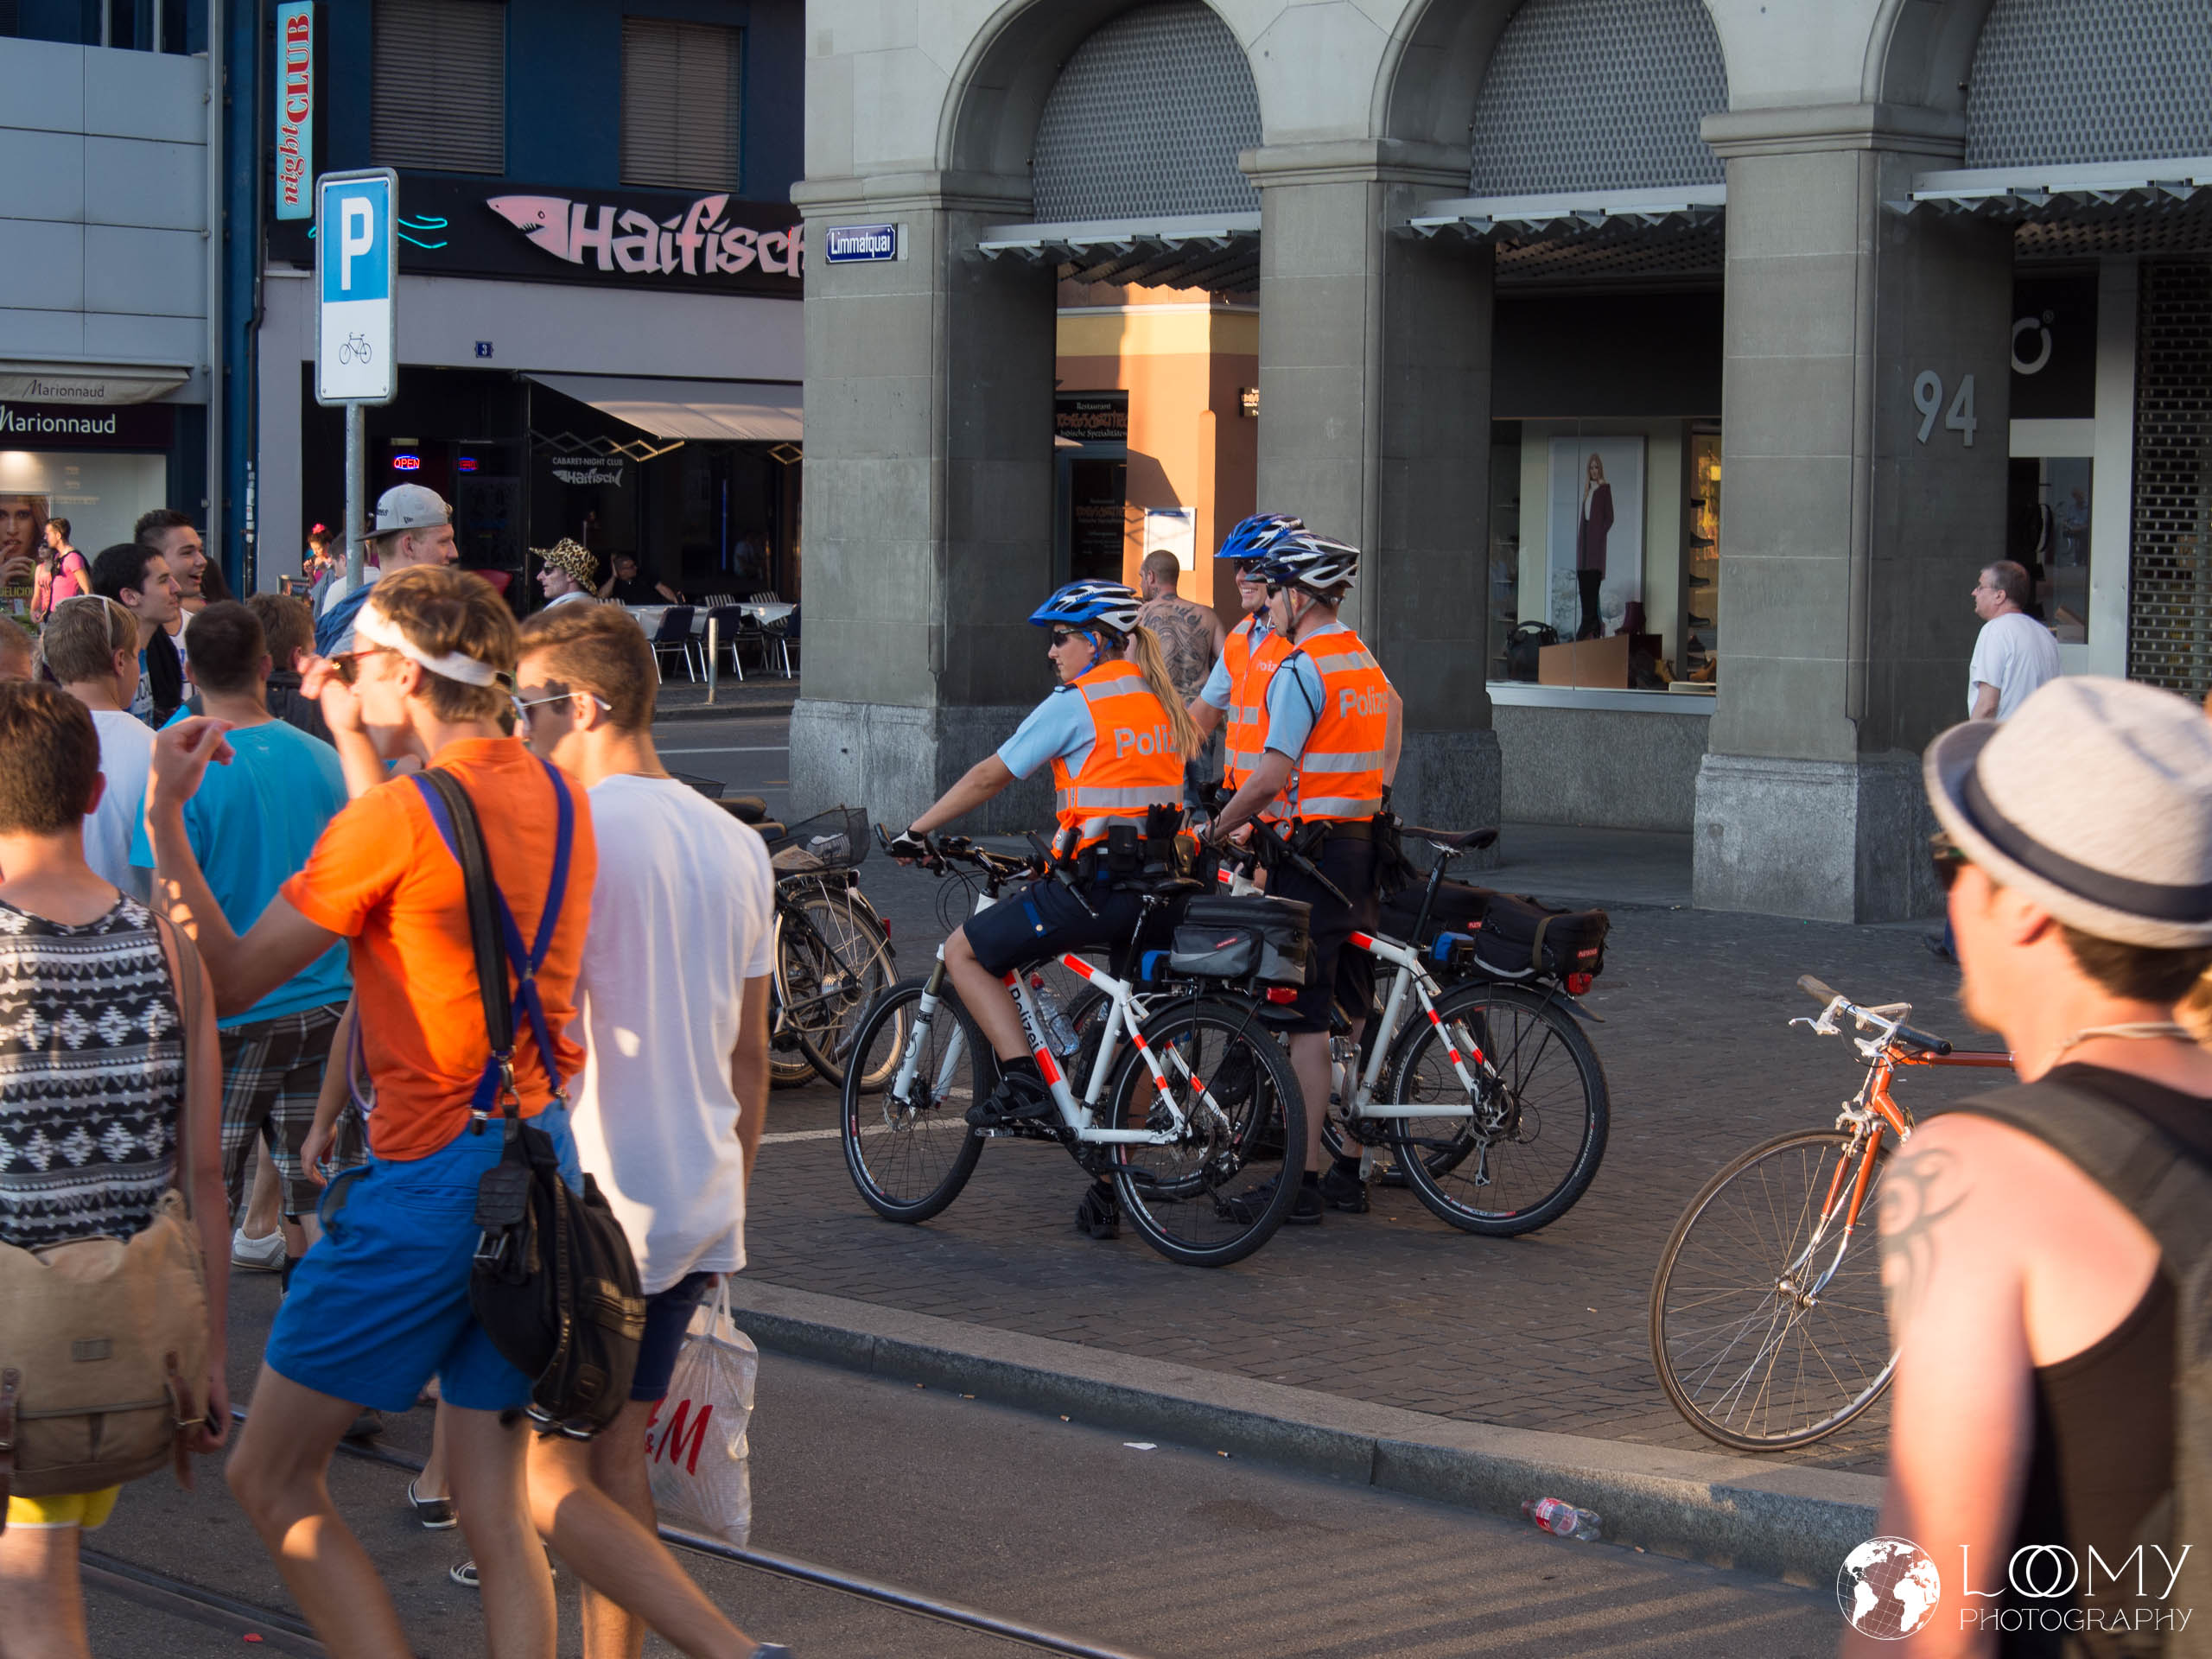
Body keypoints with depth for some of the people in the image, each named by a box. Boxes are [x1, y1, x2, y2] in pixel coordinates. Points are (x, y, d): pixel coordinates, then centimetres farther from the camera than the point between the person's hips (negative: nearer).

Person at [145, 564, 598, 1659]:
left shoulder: (396, 819, -15)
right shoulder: (558, 799, 8)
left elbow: (230, 981, -9)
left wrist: (164, 816, -4)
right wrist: (356, 744, 29)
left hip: (428, 1185, -7)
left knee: (269, 1481, 7)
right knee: (494, 1513, 11)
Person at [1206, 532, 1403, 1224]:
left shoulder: (1301, 670, -14)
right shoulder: (1366, 662, 14)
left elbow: (1273, 775, -19)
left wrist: (1216, 829, -7)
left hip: (1314, 850, -9)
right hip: (1363, 848, 9)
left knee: (1306, 1021, -7)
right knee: (1356, 1015, 11)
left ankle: (1304, 1180, -6)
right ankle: (1354, 1168, 16)